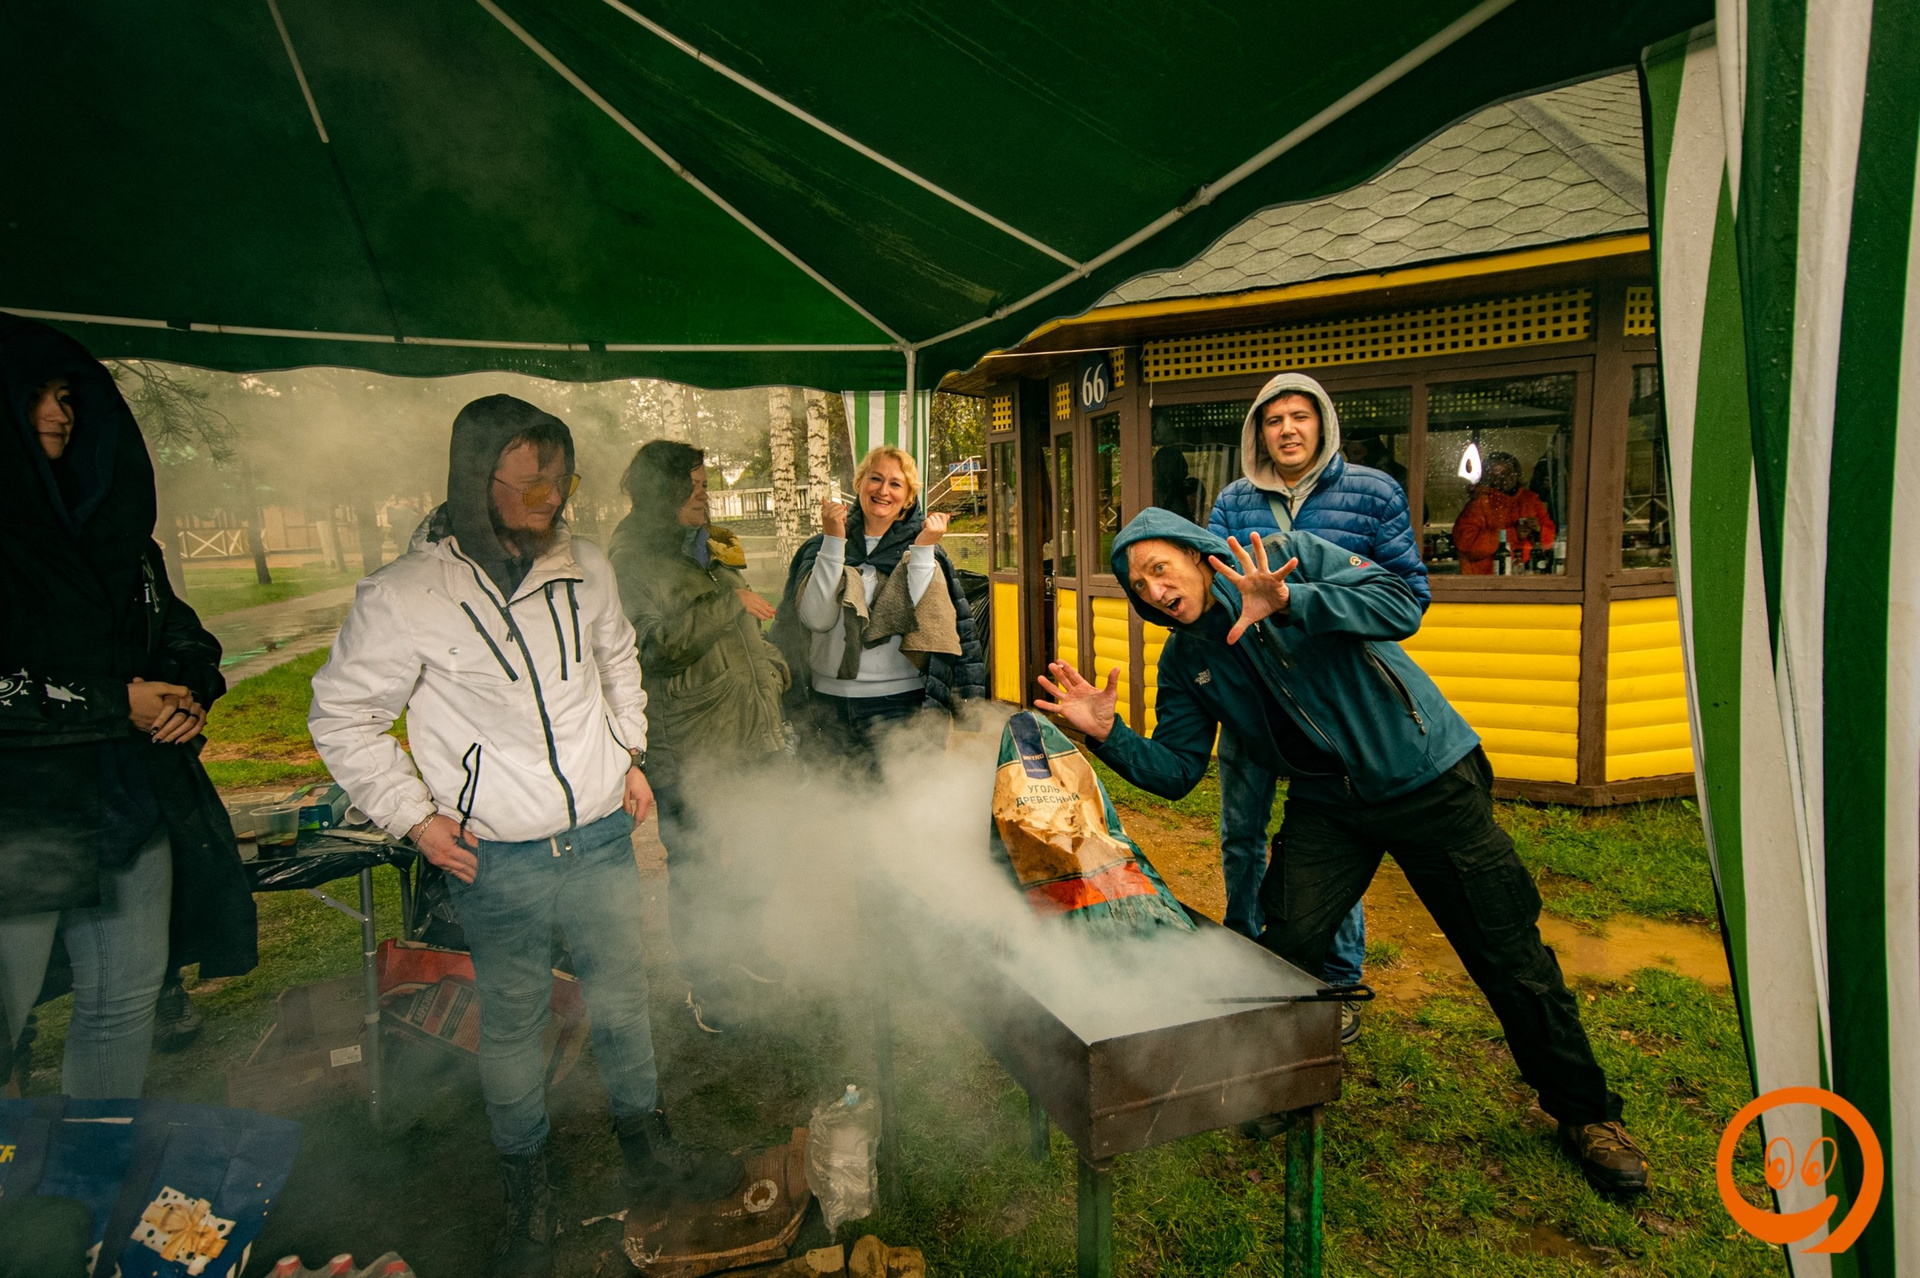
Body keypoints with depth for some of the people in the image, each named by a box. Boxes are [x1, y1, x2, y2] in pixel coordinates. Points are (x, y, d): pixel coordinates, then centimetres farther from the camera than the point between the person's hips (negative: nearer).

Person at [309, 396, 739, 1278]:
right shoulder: (405, 597, -13)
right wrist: (414, 816, -7)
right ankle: (528, 1201, 34)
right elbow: (342, 717, -3)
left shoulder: (583, 569, -1)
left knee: (622, 997, 17)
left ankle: (649, 1154, 39)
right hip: (498, 861, -3)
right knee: (513, 1023, 12)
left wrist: (629, 754, 13)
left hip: (602, 836, 4)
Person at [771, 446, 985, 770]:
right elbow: (817, 618, -9)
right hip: (831, 702, 2)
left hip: (899, 702, -2)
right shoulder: (823, 546, 8)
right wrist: (834, 541, -11)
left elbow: (922, 620, -13)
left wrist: (923, 548, -15)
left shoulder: (918, 549, 4)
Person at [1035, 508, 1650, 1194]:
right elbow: (1175, 770, 0)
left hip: (1426, 776, -3)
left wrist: (1289, 601, -38)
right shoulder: (1184, 660, 1)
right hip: (1327, 805, 4)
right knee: (1285, 946, -7)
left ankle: (1586, 1114, 25)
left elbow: (1401, 606, -25)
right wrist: (1108, 733, -17)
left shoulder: (1292, 557, -12)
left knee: (1510, 956, 3)